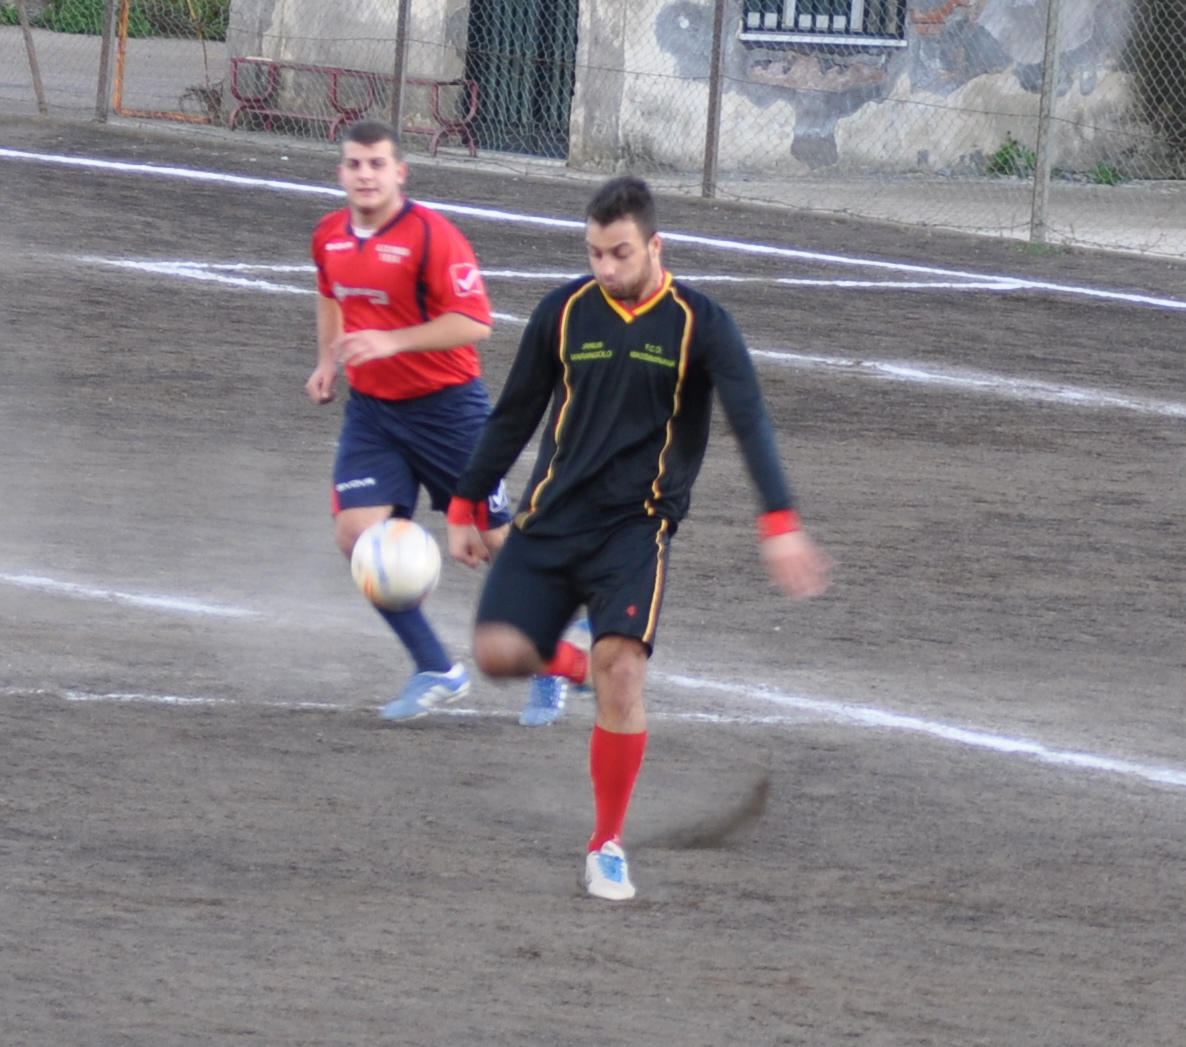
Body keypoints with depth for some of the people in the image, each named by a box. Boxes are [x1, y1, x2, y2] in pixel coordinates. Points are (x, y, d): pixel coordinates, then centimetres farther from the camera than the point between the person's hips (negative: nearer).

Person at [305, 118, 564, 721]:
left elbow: (474, 322, -23)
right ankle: (436, 672, 1)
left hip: (446, 406, -6)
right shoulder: (330, 237, 4)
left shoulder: (431, 236, -17)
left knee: (495, 538, 1)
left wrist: (391, 342, -29)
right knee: (357, 534, -11)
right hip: (371, 409, 6)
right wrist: (327, 361, 15)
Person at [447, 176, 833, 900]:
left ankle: (609, 846, -5)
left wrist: (781, 524, -26)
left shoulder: (701, 325, -6)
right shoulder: (564, 313, 2)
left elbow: (751, 424, -14)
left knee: (622, 667, -18)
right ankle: (563, 663, 27)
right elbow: (515, 416, 13)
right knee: (496, 652, -11)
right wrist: (467, 507, 16)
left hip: (638, 523, -3)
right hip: (553, 515, 3)